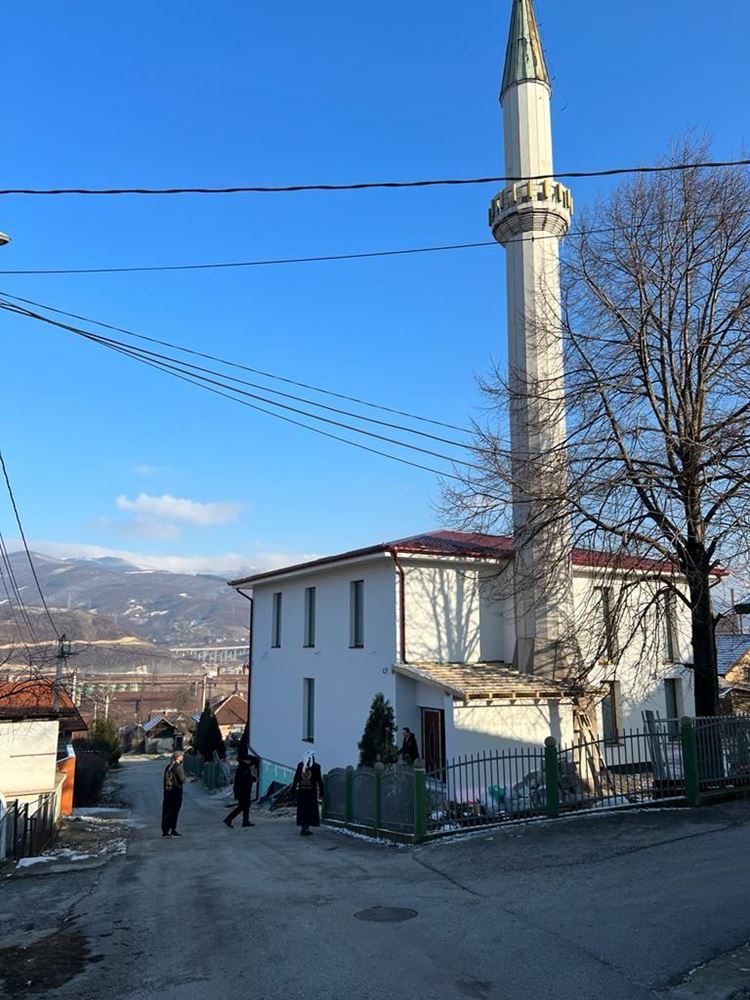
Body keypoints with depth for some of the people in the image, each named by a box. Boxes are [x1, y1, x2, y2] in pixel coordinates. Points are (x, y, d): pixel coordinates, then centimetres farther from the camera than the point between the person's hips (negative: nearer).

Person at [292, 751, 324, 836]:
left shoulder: (300, 765, 2)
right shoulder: (316, 766, -6)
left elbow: (296, 777, 5)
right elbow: (319, 780, -4)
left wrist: (293, 788, 12)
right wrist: (321, 791, 2)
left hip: (301, 791, 3)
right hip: (311, 791, -3)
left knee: (302, 809, 9)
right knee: (310, 809, 3)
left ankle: (303, 828, 12)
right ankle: (306, 829, -1)